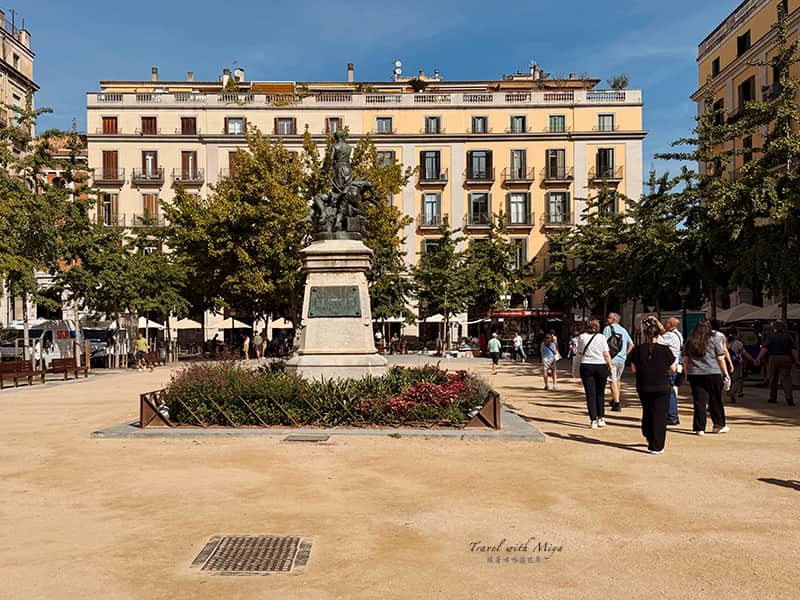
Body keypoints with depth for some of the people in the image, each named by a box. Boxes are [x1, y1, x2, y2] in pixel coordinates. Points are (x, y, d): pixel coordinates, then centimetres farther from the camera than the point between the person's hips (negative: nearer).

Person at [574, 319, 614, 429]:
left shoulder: (582, 337, 1)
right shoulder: (601, 337, -1)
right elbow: (606, 354, -2)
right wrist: (610, 366, 7)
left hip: (586, 366, 0)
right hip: (601, 366, 0)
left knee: (590, 394, 3)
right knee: (600, 393, 14)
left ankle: (593, 420, 1)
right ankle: (601, 418, 16)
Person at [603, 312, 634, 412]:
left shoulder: (608, 328, -6)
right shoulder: (623, 330, 12)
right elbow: (631, 344, 17)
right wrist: (625, 354, 18)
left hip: (612, 359, -6)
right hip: (622, 359, 6)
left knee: (613, 381, -5)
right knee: (617, 380, 22)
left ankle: (617, 404, -12)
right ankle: (614, 400, 36)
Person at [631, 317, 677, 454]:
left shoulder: (638, 350, -6)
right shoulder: (665, 350, -10)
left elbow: (634, 369, 0)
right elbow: (672, 368, -1)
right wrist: (676, 361, 19)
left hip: (643, 387, 2)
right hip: (662, 387, -2)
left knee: (647, 412, 24)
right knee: (660, 416, 4)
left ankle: (648, 435, 37)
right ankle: (656, 447, 5)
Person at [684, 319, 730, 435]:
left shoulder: (690, 340, 7)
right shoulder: (714, 339, -1)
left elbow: (685, 359, 10)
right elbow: (720, 358, -1)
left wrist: (686, 373, 18)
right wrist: (725, 373, 7)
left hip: (694, 374, 2)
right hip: (713, 373, -2)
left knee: (699, 401, 4)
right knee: (716, 400, 11)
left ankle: (700, 428, 3)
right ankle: (719, 425, 22)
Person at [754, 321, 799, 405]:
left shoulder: (771, 337, 0)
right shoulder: (789, 337, 7)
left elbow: (764, 349, -10)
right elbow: (794, 350, -1)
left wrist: (758, 358, -14)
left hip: (773, 359, -1)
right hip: (786, 359, 1)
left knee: (773, 379, 9)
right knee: (786, 378, -2)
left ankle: (773, 398, 14)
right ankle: (789, 397, -18)